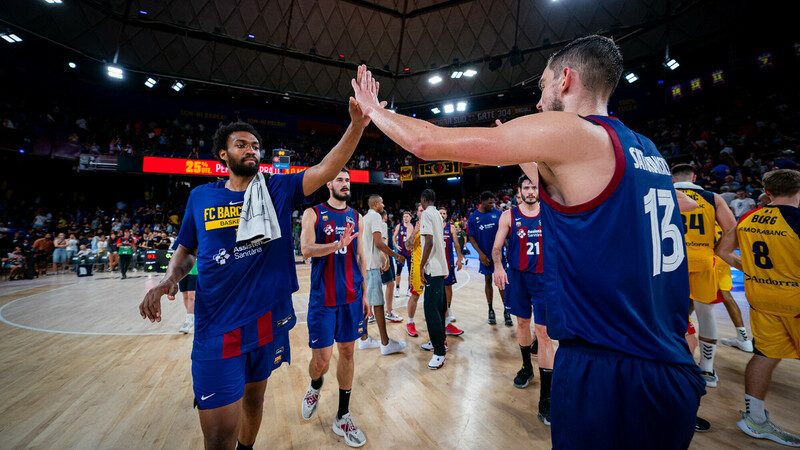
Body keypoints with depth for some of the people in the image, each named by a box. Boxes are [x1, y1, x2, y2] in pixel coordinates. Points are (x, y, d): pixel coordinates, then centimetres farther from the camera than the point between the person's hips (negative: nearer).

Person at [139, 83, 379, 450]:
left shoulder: (278, 191, -1)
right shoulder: (201, 197, 3)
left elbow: (326, 169, -14)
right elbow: (186, 249, 13)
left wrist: (357, 125, -25)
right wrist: (169, 279, -7)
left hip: (269, 322, 1)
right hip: (217, 331, -1)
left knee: (253, 400, 25)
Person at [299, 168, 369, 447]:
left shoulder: (355, 217, 10)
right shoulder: (313, 213, -1)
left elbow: (360, 257, 11)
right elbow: (306, 250, -15)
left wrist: (364, 293, 9)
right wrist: (338, 244, -28)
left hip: (352, 297, 4)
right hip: (323, 298, -3)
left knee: (347, 353, 10)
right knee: (321, 359, 1)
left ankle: (343, 417, 28)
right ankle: (315, 385, 39)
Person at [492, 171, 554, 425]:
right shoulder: (509, 216, -1)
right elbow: (497, 247, -2)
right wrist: (498, 266, -21)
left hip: (544, 279, -1)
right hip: (517, 277, 1)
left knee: (543, 331, -5)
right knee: (522, 322, 15)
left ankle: (546, 399, 1)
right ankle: (527, 367, 41)